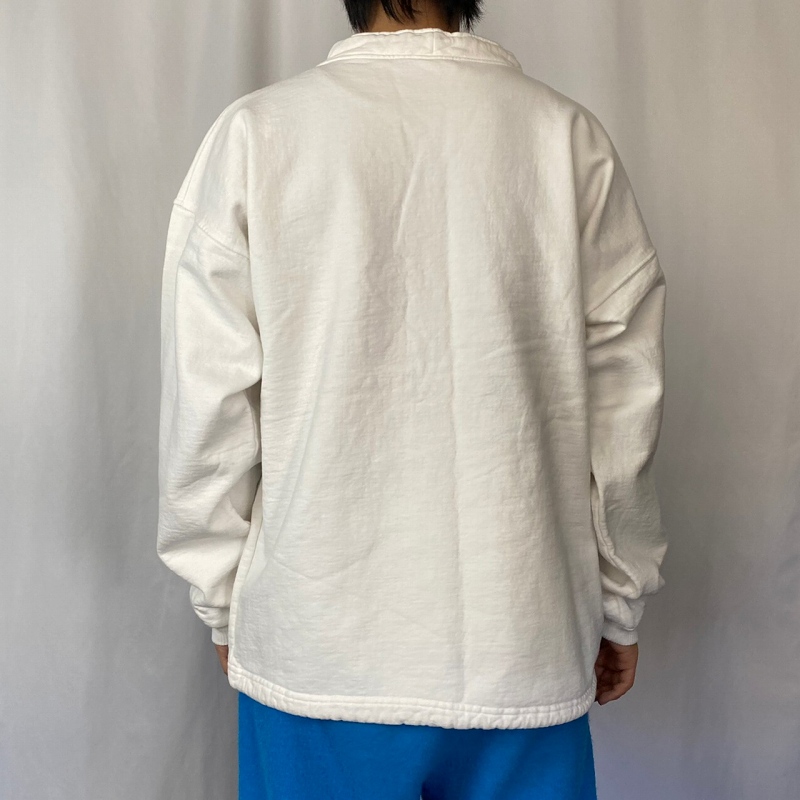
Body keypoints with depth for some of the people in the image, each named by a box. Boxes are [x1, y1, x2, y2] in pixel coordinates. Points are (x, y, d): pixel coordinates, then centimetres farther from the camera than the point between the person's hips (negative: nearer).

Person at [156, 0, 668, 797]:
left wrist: (224, 603, 8)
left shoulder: (255, 133, -5)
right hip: (524, 647, 1)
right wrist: (619, 607, 11)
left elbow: (206, 401, -5)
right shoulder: (568, 134, -2)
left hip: (318, 647, 0)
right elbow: (623, 400, -2)